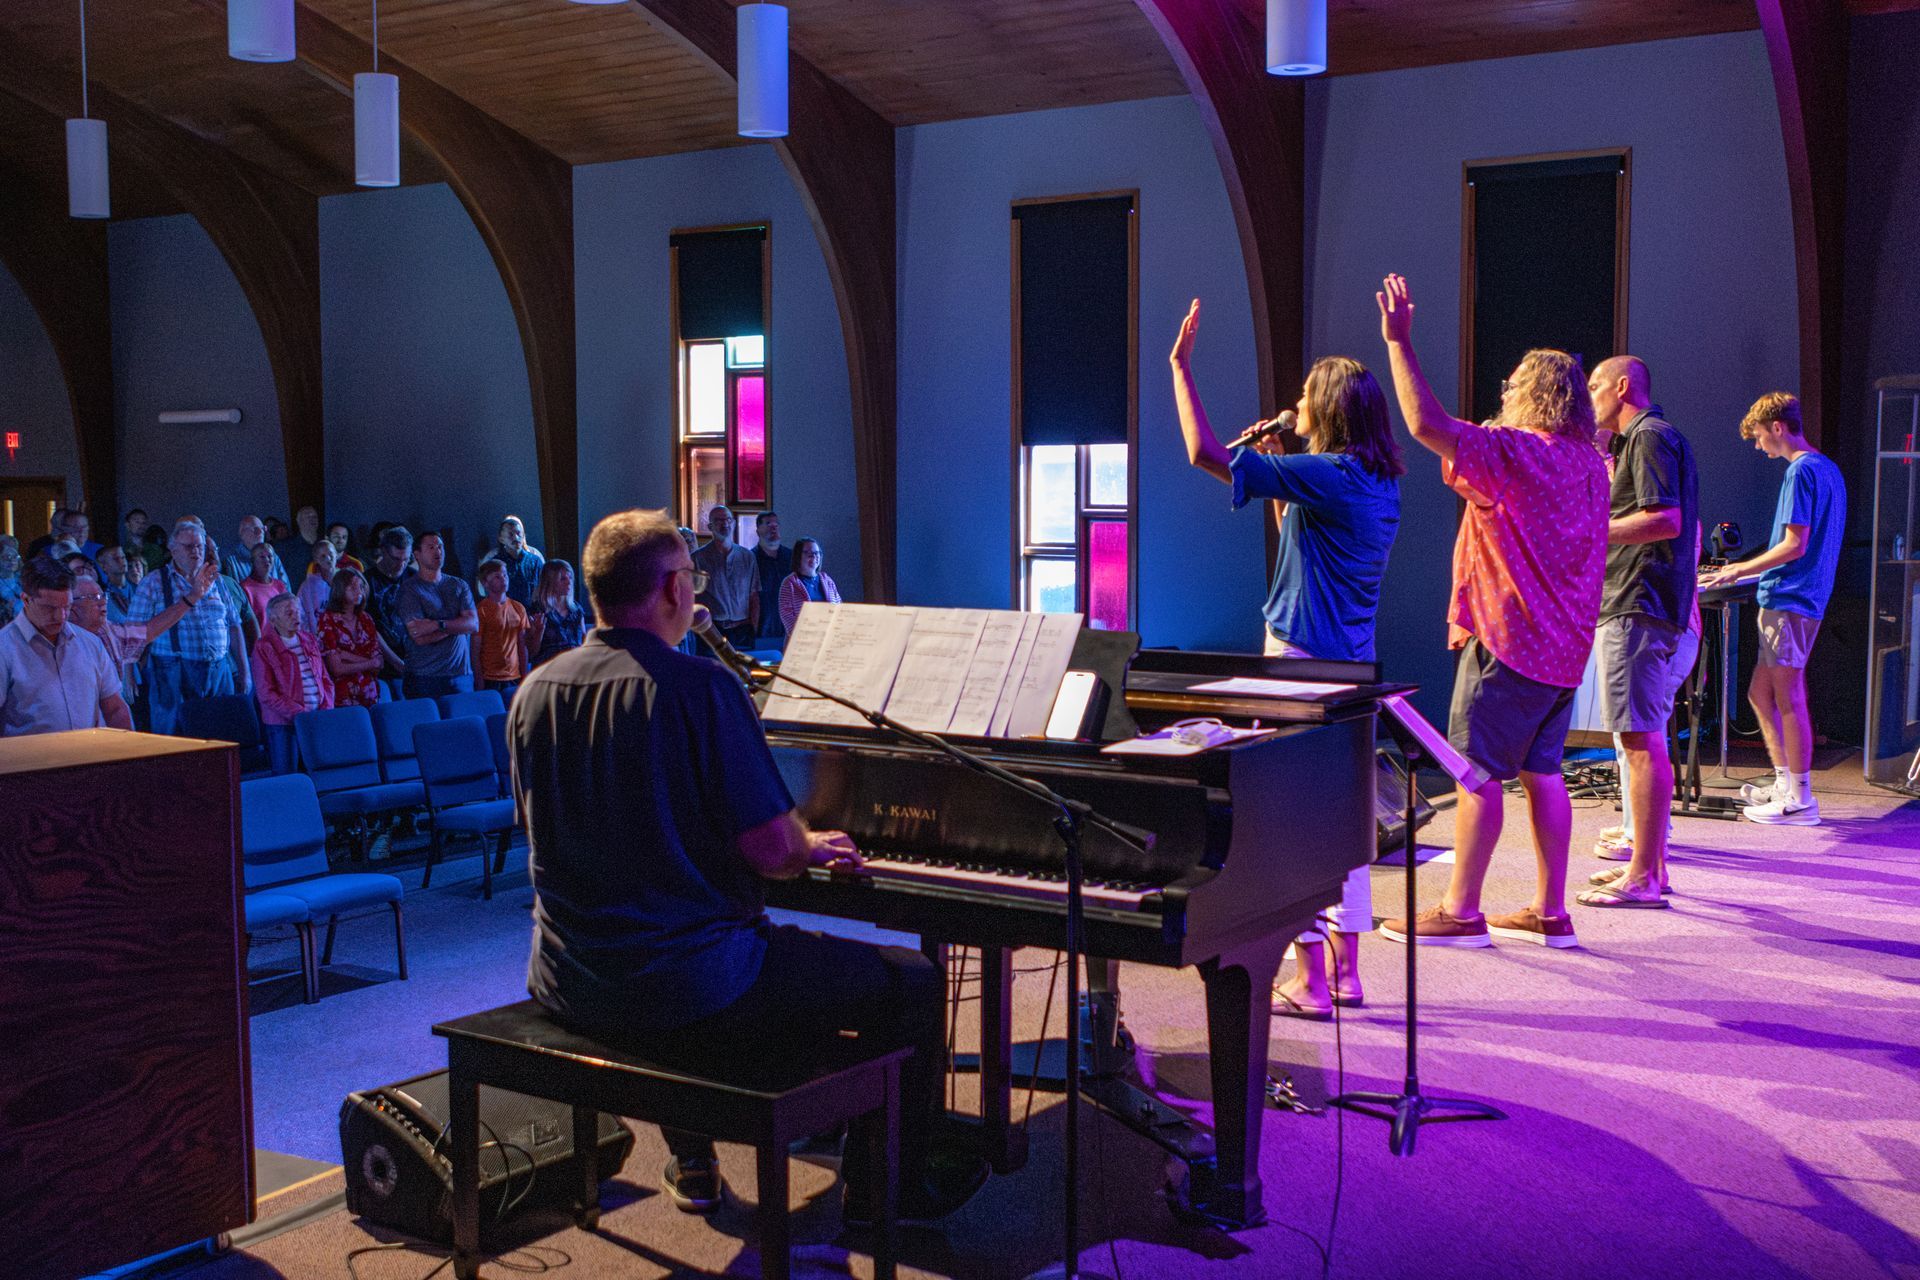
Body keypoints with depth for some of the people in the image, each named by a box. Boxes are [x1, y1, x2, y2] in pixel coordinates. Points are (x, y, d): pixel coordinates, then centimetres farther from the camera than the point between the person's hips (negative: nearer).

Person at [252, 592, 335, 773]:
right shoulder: (264, 648, -3)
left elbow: (326, 679, 15)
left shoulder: (310, 640, 14)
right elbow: (265, 693, -9)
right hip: (283, 723, -4)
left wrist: (327, 710, -1)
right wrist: (298, 713, -17)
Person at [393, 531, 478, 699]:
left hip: (462, 674, 3)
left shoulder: (458, 585, 12)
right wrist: (457, 625, -4)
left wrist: (437, 625, -15)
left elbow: (473, 624, -3)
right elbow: (420, 638, -12)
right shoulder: (408, 589, -2)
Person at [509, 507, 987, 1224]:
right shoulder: (700, 687, -17)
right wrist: (812, 848, 6)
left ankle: (691, 1162, 45)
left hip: (568, 986, 7)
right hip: (690, 990, -7)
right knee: (911, 982, 8)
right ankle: (888, 1186, 21)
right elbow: (772, 849, -19)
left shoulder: (535, 693, 2)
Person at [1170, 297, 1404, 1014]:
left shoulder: (1324, 475, -16)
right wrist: (1272, 469, 21)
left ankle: (1310, 982, 0)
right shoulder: (1379, 486, 11)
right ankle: (1345, 973, 21)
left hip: (1303, 660, -9)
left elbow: (1205, 454, -19)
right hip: (1351, 663, 9)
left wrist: (1182, 366, -10)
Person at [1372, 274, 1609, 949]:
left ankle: (1460, 911, 2)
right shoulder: (1588, 462, 13)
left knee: (1477, 771, -3)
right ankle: (1550, 912, 16)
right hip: (1565, 644, 9)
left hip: (1511, 641, -9)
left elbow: (1428, 423, -24)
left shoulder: (1512, 452, -16)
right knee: (1542, 770, 12)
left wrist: (1399, 340, -18)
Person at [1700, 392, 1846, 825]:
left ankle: (1799, 800, 0)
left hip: (1788, 601, -10)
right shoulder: (1829, 469, 17)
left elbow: (1794, 546, -18)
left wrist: (1737, 572, -9)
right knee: (1761, 694, 15)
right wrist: (1753, 570, 23)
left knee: (1788, 699, -5)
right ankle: (1785, 784, 21)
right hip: (1805, 598, 10)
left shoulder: (1801, 472, -14)